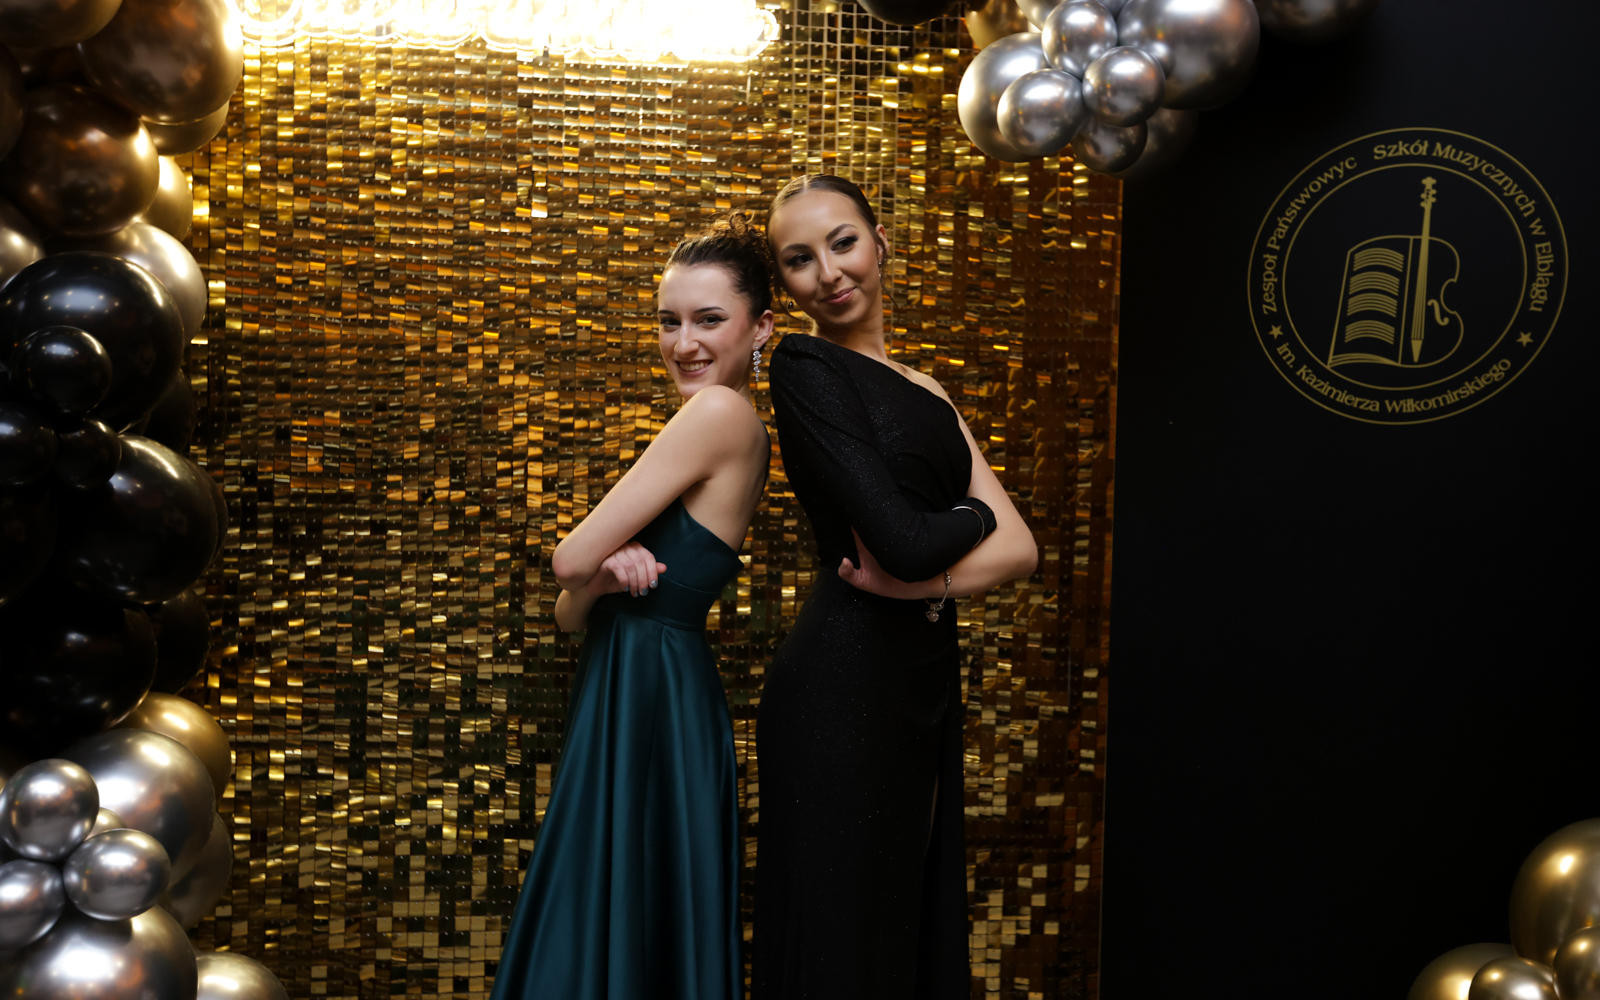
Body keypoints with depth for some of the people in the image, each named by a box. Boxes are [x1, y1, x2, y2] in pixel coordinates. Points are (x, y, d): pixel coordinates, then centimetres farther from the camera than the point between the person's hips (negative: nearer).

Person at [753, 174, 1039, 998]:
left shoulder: (923, 389, 15)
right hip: (845, 682, -7)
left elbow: (1019, 548, 3)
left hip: (925, 680, 7)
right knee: (839, 934, 3)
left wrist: (923, 579, -14)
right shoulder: (806, 366, -7)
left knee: (917, 923, 15)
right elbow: (904, 540, -18)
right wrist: (975, 516, 2)